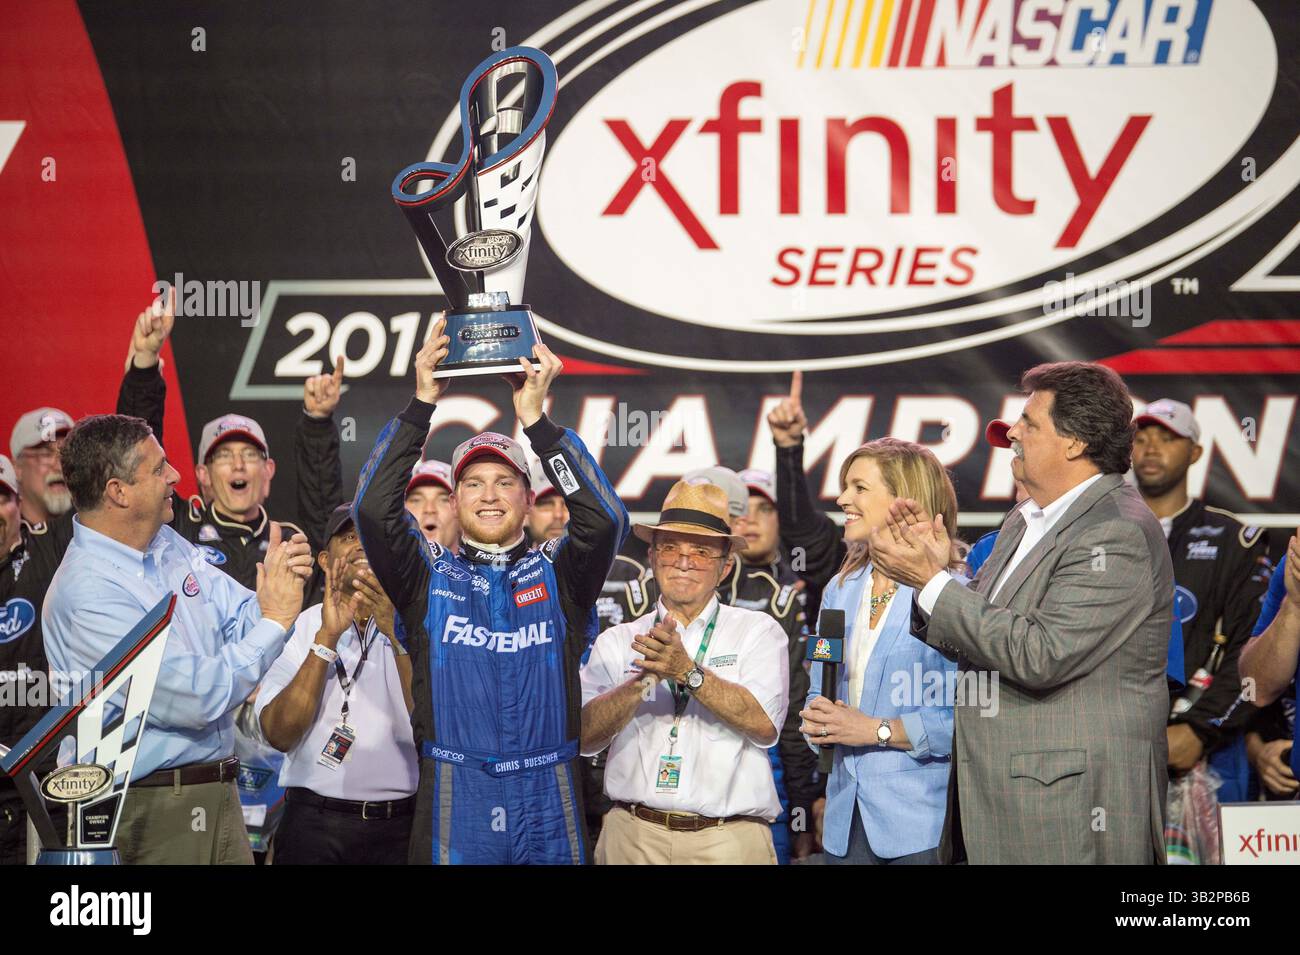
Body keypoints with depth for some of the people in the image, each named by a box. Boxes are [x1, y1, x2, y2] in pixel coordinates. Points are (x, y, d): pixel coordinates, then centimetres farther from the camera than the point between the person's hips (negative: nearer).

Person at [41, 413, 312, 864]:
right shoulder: (89, 594, -21)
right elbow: (198, 699, -22)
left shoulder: (169, 545, 7)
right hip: (152, 810, -8)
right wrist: (276, 620, -14)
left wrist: (280, 583, -13)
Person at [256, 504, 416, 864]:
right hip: (315, 821, 0)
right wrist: (326, 638, -16)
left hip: (400, 823, 0)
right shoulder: (299, 628, 3)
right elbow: (279, 734, -9)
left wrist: (398, 633, -20)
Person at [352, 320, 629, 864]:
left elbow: (606, 519, -8)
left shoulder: (556, 574, 9)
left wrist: (535, 420, -11)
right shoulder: (430, 575, 8)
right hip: (453, 803, -1)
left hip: (549, 803, 1)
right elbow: (374, 509, -6)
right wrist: (422, 404, -9)